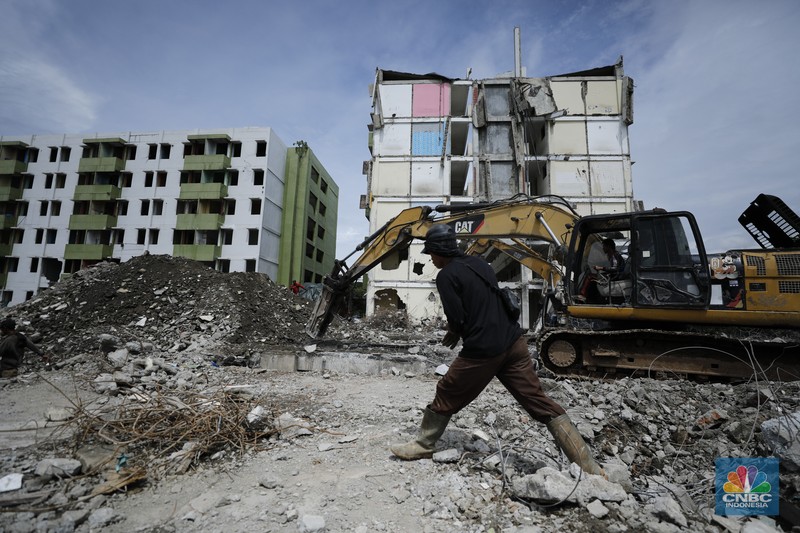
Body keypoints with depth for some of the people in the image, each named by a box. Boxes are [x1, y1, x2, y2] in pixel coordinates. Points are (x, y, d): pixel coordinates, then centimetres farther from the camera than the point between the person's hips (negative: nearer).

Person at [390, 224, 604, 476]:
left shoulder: (446, 276, -9)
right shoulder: (478, 262, 14)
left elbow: (457, 320, -13)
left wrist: (453, 334, 10)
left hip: (482, 351, -6)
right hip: (513, 342, 7)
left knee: (446, 397, 14)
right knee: (541, 403, 8)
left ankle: (422, 445, 31)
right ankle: (588, 466, 8)